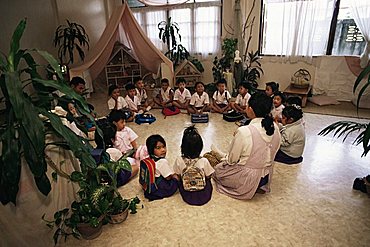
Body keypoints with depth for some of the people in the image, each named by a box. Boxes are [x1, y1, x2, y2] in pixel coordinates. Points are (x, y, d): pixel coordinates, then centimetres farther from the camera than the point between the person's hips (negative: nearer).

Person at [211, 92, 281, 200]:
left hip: (247, 179, -7)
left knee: (217, 169, 19)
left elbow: (231, 160, -16)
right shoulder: (275, 128, -10)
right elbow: (271, 155, 4)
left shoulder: (244, 132, -30)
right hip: (265, 177, 7)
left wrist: (219, 153, 5)